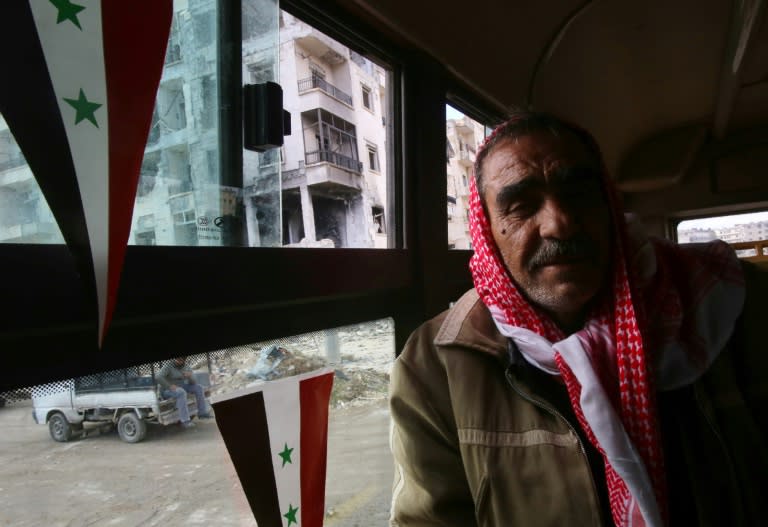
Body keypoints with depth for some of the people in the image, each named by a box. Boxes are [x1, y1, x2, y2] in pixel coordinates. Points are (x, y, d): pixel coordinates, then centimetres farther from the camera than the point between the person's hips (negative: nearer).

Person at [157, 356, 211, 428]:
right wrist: (169, 386, -34)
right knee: (181, 393, -37)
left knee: (198, 387, -9)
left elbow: (193, 383, -7)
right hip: (167, 391, -7)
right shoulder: (168, 366, -18)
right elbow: (158, 377, -31)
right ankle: (185, 420, -36)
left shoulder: (187, 368, 0)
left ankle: (202, 412, -5)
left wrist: (190, 376, -28)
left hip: (180, 388, 7)